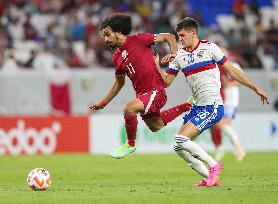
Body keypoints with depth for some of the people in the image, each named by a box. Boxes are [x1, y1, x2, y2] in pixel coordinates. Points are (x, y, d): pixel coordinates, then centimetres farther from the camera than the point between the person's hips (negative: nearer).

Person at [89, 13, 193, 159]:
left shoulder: (139, 40, -11)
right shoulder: (116, 58, 9)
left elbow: (169, 37, -4)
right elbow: (119, 83, 23)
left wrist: (174, 54, -21)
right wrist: (103, 103, 20)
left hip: (156, 90, -8)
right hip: (142, 93, 8)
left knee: (129, 109, -30)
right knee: (155, 126, 24)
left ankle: (131, 144, -6)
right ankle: (185, 107, 45)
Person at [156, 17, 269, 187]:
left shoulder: (209, 47, -2)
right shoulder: (179, 56, 12)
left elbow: (231, 70, 3)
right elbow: (167, 81, 12)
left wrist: (256, 88, 5)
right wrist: (156, 67, -6)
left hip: (212, 106, -7)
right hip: (197, 107, 7)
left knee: (181, 139, -19)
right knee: (179, 147, 1)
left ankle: (213, 165, -3)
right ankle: (211, 178, 8)